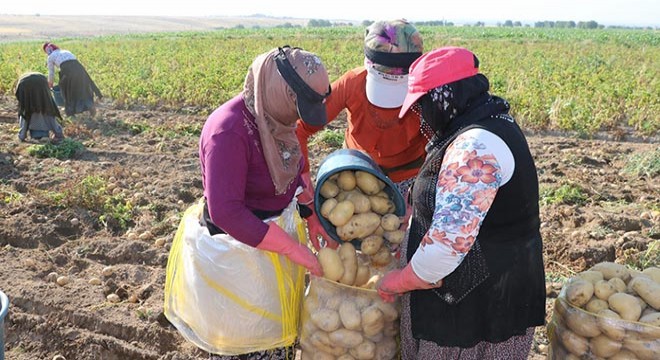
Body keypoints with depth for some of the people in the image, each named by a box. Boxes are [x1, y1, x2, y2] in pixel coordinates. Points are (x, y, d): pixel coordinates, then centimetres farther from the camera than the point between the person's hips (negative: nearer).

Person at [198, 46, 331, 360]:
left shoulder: (277, 116, -4)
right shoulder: (229, 131, -29)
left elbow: (295, 173, 11)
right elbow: (226, 213, -32)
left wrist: (315, 218, -2)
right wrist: (294, 250, -29)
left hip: (273, 230, 7)